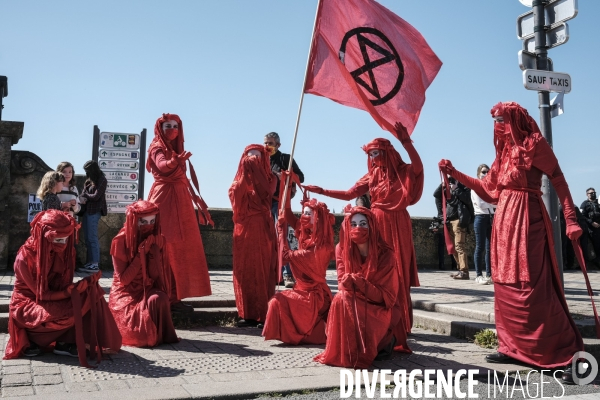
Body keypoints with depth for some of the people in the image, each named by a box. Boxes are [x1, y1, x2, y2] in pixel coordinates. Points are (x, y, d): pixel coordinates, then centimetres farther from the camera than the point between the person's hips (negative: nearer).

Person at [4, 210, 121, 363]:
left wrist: (74, 288, -25)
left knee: (92, 291, -17)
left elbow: (64, 284, -2)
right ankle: (31, 340, -7)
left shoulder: (65, 250, -6)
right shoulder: (25, 257, -23)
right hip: (28, 304, -6)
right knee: (73, 310, -30)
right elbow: (41, 294, -20)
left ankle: (66, 342, -12)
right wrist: (71, 291, -30)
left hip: (54, 298, 6)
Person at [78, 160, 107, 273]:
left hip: (94, 211, -7)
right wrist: (83, 198, -11)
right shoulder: (88, 181, 15)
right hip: (87, 210, 7)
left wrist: (85, 195, 4)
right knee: (88, 238, 7)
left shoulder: (101, 180, -5)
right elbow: (83, 194, 10)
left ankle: (95, 265, -7)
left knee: (92, 238, -8)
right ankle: (89, 263, 11)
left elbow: (96, 196, -11)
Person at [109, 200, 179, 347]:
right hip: (126, 293, -3)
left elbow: (156, 275, -8)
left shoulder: (158, 240, -2)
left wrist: (153, 250, -21)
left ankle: (163, 335, -9)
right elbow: (123, 279, -15)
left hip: (148, 291, 3)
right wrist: (140, 254, -22)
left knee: (158, 299, -34)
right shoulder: (120, 241, -12)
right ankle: (150, 335, 0)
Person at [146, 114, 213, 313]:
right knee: (166, 249, -11)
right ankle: (165, 297, -10)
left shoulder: (178, 148, 20)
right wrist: (175, 161, -45)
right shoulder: (157, 147, -3)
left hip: (180, 199, 8)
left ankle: (174, 296, 9)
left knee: (181, 249, 5)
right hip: (164, 198, -8)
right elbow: (162, 166, -25)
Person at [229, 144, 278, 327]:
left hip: (261, 227, -2)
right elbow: (234, 195, -6)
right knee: (245, 270, 0)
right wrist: (245, 175, -13)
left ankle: (265, 314, 0)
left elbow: (266, 191, -15)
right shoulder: (240, 178, 13)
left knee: (262, 270, -3)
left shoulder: (268, 177, 7)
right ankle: (248, 314, 4)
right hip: (244, 227, 3)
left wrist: (255, 171, -17)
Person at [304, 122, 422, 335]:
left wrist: (406, 141, -33)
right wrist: (322, 191, 3)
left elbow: (418, 165, -24)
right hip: (377, 226, 4)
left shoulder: (404, 172, -2)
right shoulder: (372, 175, 10)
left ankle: (399, 323, 3)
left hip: (397, 226, -4)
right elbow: (349, 194, 9)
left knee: (397, 273, -3)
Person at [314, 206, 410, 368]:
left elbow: (385, 295, -17)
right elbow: (343, 284, -7)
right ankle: (344, 350, -7)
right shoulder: (342, 249, -7)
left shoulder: (385, 254, -17)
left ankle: (385, 342, -1)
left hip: (381, 309, -3)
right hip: (355, 305, 4)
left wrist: (357, 282, -31)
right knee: (341, 299, -28)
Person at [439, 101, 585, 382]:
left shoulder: (534, 144, -4)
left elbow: (559, 181, -9)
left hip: (527, 219, -8)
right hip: (504, 219, 8)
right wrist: (455, 174, 16)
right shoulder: (505, 150, 18)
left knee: (533, 288, -13)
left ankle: (569, 355, -8)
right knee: (507, 286, 7)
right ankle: (513, 347, 15)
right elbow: (489, 190, 19)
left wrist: (570, 219, -18)